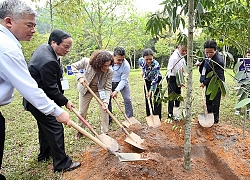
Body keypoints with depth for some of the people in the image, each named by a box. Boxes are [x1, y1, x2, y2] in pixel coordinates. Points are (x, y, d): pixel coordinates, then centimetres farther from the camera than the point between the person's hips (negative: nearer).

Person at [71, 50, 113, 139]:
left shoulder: (109, 71, -30)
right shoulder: (86, 62, -32)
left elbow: (108, 88, -24)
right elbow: (74, 66, -13)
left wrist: (105, 102, -35)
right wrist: (79, 77, -27)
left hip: (100, 91, 0)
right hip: (85, 90, 0)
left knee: (105, 110, -5)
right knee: (82, 112, 9)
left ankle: (104, 133, 14)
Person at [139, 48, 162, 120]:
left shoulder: (156, 65, -36)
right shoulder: (141, 60, -22)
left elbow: (155, 79, -34)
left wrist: (151, 91, -35)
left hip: (156, 80, -5)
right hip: (147, 80, 5)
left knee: (157, 99, -9)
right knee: (147, 99, 6)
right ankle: (149, 116, 17)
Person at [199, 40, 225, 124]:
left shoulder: (218, 61, -28)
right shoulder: (208, 57, -1)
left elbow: (215, 76, -24)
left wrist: (204, 83, -16)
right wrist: (200, 64, 1)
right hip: (209, 84, 9)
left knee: (215, 103, 5)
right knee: (208, 102, 18)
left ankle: (215, 119, 21)